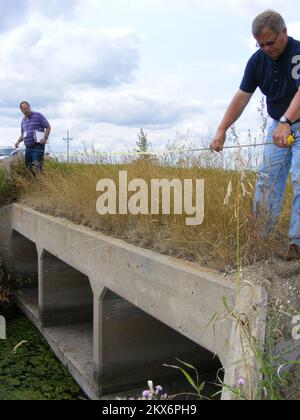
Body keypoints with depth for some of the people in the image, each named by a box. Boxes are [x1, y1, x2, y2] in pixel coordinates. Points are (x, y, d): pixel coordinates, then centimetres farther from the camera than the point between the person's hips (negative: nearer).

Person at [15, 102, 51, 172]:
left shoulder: (38, 116, -2)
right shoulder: (23, 120, 17)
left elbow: (48, 127, -4)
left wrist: (45, 138, -19)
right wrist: (18, 142, 9)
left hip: (38, 146, -7)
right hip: (28, 147, 7)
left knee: (37, 168, -15)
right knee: (28, 167, 6)